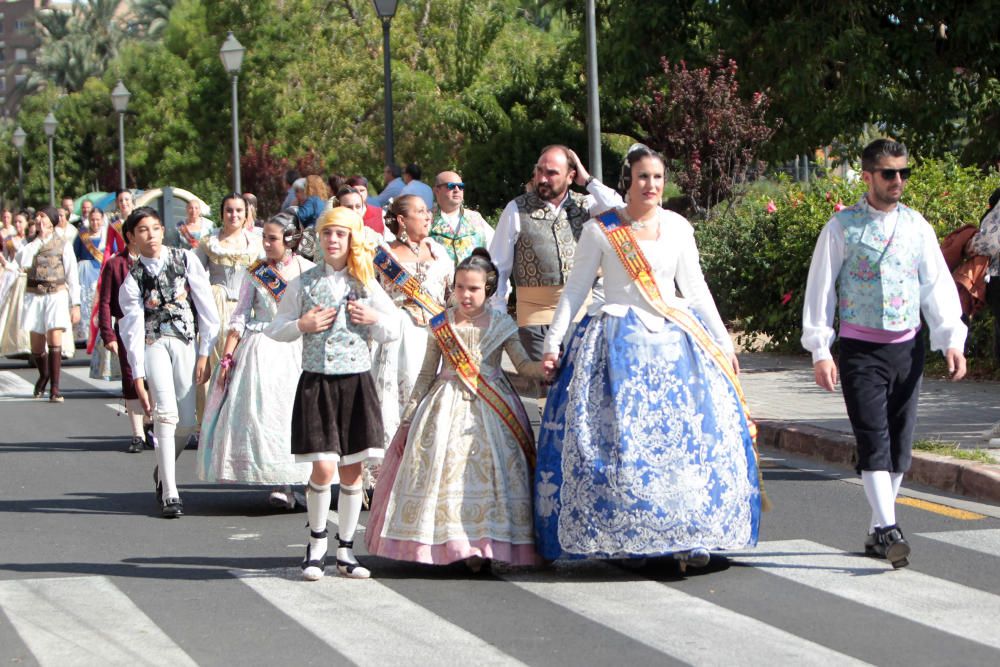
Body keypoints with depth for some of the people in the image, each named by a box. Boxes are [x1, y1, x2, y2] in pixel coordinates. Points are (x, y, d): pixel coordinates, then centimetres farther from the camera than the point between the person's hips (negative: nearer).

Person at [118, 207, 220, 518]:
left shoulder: (185, 259, 4)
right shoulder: (133, 278, 3)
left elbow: (206, 308, 3)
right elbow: (132, 328, 0)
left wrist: (205, 353, -2)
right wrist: (138, 377, -5)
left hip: (187, 343, 2)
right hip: (153, 344, -2)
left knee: (186, 423, -2)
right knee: (166, 414, -18)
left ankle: (162, 471, 28)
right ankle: (170, 493, -16)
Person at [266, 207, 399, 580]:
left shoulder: (366, 285, 7)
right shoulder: (304, 284, 3)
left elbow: (394, 330, 14)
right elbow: (275, 329, 7)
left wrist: (373, 320, -6)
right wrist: (303, 326, -10)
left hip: (357, 384, 2)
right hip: (317, 383, -2)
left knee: (352, 469, 4)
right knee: (323, 468, -10)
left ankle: (346, 550, 15)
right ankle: (317, 540, 12)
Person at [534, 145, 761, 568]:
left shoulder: (677, 227, 9)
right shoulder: (599, 230, 1)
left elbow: (696, 288, 15)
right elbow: (575, 289, 6)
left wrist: (723, 343, 13)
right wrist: (552, 344, 3)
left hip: (674, 340, 2)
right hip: (617, 341, -2)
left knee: (689, 433, -8)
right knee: (614, 435, -9)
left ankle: (688, 536, -5)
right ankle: (619, 536, 0)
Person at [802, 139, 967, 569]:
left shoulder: (916, 226, 8)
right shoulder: (843, 227, -3)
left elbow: (937, 285, 7)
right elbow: (820, 289, -3)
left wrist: (951, 340, -4)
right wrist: (819, 351, -9)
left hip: (907, 347, 4)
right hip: (861, 349, -4)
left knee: (900, 444, 7)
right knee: (874, 441, -13)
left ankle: (878, 531, 17)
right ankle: (888, 530, -20)